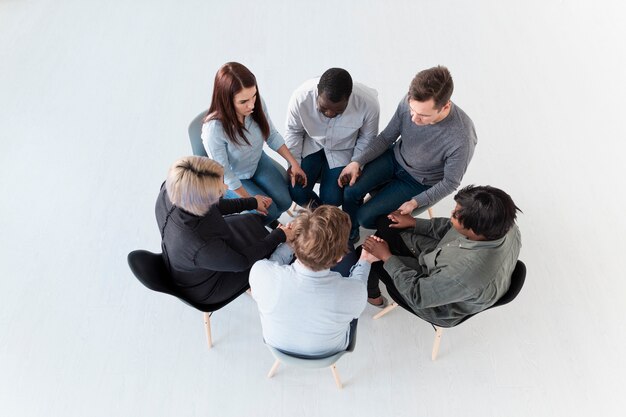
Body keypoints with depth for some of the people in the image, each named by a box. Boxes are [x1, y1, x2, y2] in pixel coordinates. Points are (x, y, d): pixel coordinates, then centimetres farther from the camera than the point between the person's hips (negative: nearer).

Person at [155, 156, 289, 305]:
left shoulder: (169, 190, -28)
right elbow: (241, 262, -25)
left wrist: (251, 203, 5)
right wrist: (280, 235, -12)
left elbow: (211, 207, -6)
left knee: (255, 220, 17)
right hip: (205, 288, -6)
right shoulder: (202, 248, -46)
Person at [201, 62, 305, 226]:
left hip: (258, 162, 4)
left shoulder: (257, 104, -26)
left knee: (284, 202, -2)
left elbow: (272, 136, -6)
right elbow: (224, 172, -24)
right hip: (232, 178, -4)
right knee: (269, 211, -10)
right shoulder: (214, 128, -38)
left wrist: (294, 163, -8)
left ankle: (269, 219, 32)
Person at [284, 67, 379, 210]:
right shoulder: (301, 97, -31)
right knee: (296, 191, -13)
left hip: (342, 150, 0)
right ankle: (316, 208, 21)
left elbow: (367, 138, -9)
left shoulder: (369, 103, -32)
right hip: (311, 145, 1)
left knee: (332, 199, -11)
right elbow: (293, 131, -9)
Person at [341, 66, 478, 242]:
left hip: (420, 181, -4)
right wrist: (357, 161, -15)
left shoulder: (461, 138, -36)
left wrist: (416, 202, -21)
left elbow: (450, 182, -18)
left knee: (365, 216, -10)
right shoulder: (409, 102, -24)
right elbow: (387, 137, -6)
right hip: (395, 157, 4)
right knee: (351, 189, -13)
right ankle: (349, 234, 16)